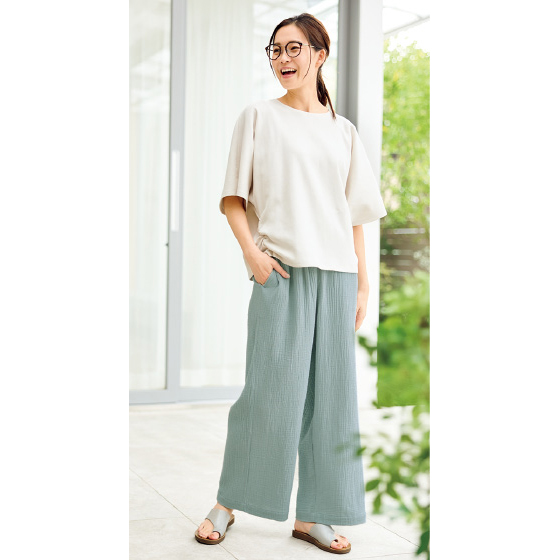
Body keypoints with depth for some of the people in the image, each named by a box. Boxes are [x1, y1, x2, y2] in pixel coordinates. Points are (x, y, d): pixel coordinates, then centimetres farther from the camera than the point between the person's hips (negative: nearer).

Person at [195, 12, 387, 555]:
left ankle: (311, 514, 14)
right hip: (281, 268, -3)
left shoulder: (343, 130, 17)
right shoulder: (258, 115, 9)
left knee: (329, 391, 3)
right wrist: (252, 251, -11)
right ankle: (226, 502, 12)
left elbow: (355, 214, 16)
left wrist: (362, 282, 9)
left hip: (336, 271, 4)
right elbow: (232, 197, 4)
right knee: (270, 389, -7)